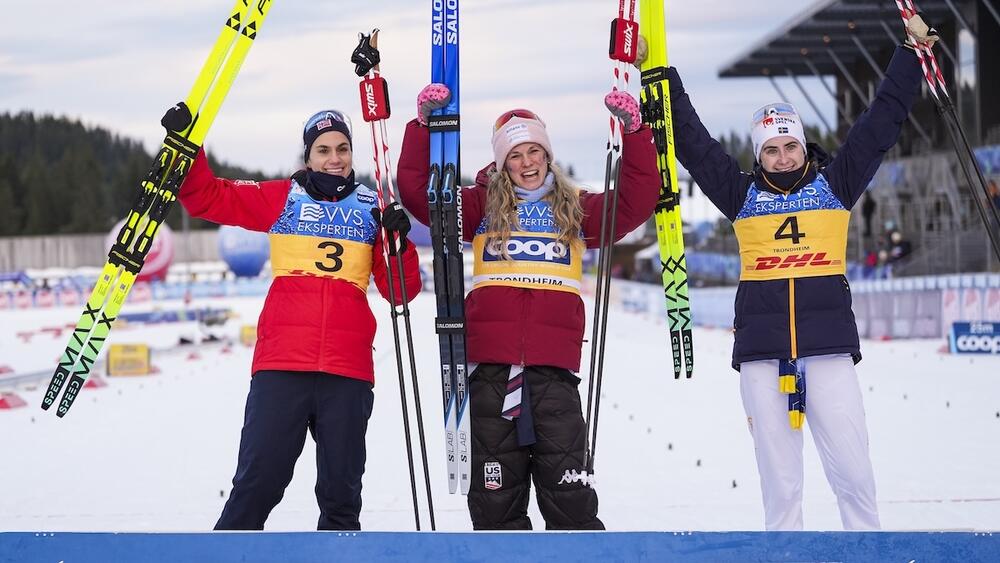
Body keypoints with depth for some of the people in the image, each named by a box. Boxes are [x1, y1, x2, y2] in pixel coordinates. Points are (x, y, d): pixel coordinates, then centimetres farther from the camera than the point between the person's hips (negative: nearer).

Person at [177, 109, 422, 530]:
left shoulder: (372, 209, 13)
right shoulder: (281, 198, 10)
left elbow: (401, 291, 10)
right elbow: (206, 197, 10)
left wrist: (400, 242, -7)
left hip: (349, 369, 2)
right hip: (281, 364, -2)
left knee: (341, 491, 9)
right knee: (258, 483, -7)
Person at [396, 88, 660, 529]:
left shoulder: (577, 210, 16)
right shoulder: (483, 207, 13)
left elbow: (638, 199, 6)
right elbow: (418, 189, 6)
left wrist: (634, 132, -2)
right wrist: (425, 125, -3)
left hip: (554, 367, 0)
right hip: (490, 365, 1)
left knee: (568, 493, -4)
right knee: (495, 497, 4)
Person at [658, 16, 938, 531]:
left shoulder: (835, 183, 9)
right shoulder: (742, 194, 10)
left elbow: (882, 121, 11)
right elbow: (691, 140, 13)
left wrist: (911, 53, 12)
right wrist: (661, 74, 12)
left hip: (829, 348, -1)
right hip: (761, 353, 1)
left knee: (852, 473, -5)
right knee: (779, 482, 2)